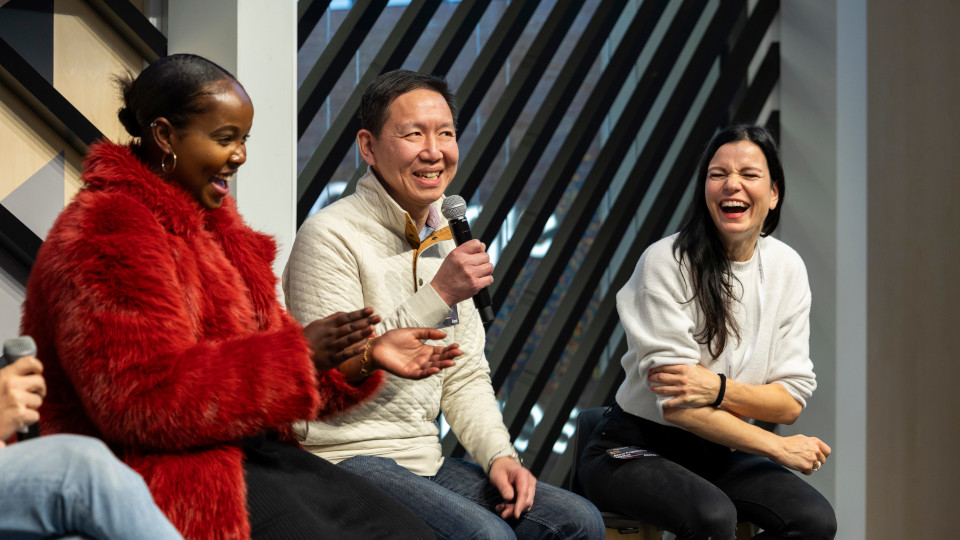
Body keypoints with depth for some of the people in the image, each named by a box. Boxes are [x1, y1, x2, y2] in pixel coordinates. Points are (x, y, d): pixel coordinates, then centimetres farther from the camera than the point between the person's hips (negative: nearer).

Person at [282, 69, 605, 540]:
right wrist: (437, 295, -23)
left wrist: (499, 454, -1)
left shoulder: (446, 240, 14)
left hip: (426, 464, 8)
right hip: (347, 460, -7)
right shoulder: (331, 237, -12)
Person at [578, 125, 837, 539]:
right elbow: (676, 404, -18)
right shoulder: (666, 263, -15)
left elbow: (791, 402, -3)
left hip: (719, 453, 5)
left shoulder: (787, 268, 1)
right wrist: (779, 447, -14)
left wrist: (719, 388, -23)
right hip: (636, 447, -5)